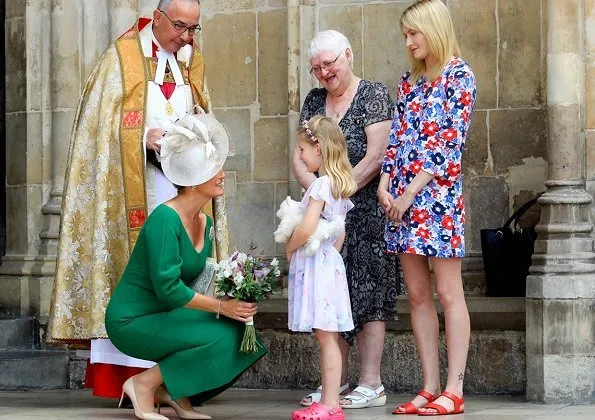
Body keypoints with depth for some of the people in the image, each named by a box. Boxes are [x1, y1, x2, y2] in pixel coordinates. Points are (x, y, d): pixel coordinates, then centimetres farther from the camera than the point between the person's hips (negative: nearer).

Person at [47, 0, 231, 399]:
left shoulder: (194, 63, 15)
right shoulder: (122, 57, 0)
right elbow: (104, 124, -5)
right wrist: (146, 138, -19)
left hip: (183, 186, 5)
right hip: (135, 185, -4)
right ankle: (130, 374, -8)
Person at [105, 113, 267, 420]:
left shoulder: (205, 222, 6)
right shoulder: (165, 218, -21)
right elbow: (167, 287, -26)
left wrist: (232, 300, -11)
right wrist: (221, 306, -22)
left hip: (164, 315, 8)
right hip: (132, 322, -8)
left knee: (238, 329, -7)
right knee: (219, 339, -23)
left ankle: (174, 390, 7)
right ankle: (144, 383, -6)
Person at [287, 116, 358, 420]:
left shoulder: (321, 185, -15)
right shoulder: (340, 186, 14)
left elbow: (306, 229, -24)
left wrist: (289, 247, -8)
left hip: (315, 264, -9)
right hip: (329, 261, 9)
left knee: (326, 336, -9)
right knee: (327, 337, 9)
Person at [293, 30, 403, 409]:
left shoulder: (374, 95, -4)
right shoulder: (314, 102, 14)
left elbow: (375, 156, -12)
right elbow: (300, 155, 7)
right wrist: (316, 189, -11)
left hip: (365, 211, -6)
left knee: (367, 292, -6)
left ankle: (371, 385, -4)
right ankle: (336, 380, 12)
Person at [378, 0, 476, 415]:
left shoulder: (459, 75, -5)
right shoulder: (410, 81, 16)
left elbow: (450, 141, -11)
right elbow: (397, 137, 14)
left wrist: (410, 193, -14)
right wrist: (385, 184, -2)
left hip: (438, 194, -7)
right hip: (402, 197, 7)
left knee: (449, 294, -4)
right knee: (418, 295, 5)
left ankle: (453, 392, -3)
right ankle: (430, 388, 9)